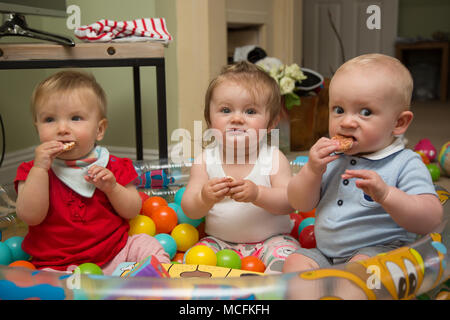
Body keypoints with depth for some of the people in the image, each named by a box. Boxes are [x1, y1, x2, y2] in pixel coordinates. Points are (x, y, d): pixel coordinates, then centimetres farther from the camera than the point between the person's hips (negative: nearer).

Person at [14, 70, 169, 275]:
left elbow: (132, 212, 2)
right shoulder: (34, 171, 0)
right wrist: (39, 169, -20)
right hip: (60, 264, -2)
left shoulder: (112, 166, 2)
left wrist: (111, 187, -17)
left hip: (114, 253, 2)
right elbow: (30, 216, -14)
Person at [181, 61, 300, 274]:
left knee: (286, 257, -27)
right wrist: (204, 199, -31)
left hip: (270, 239, -1)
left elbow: (291, 202, -17)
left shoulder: (273, 158, -7)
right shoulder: (205, 160, -4)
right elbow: (189, 210, -8)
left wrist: (257, 194, -35)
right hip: (219, 240, 2)